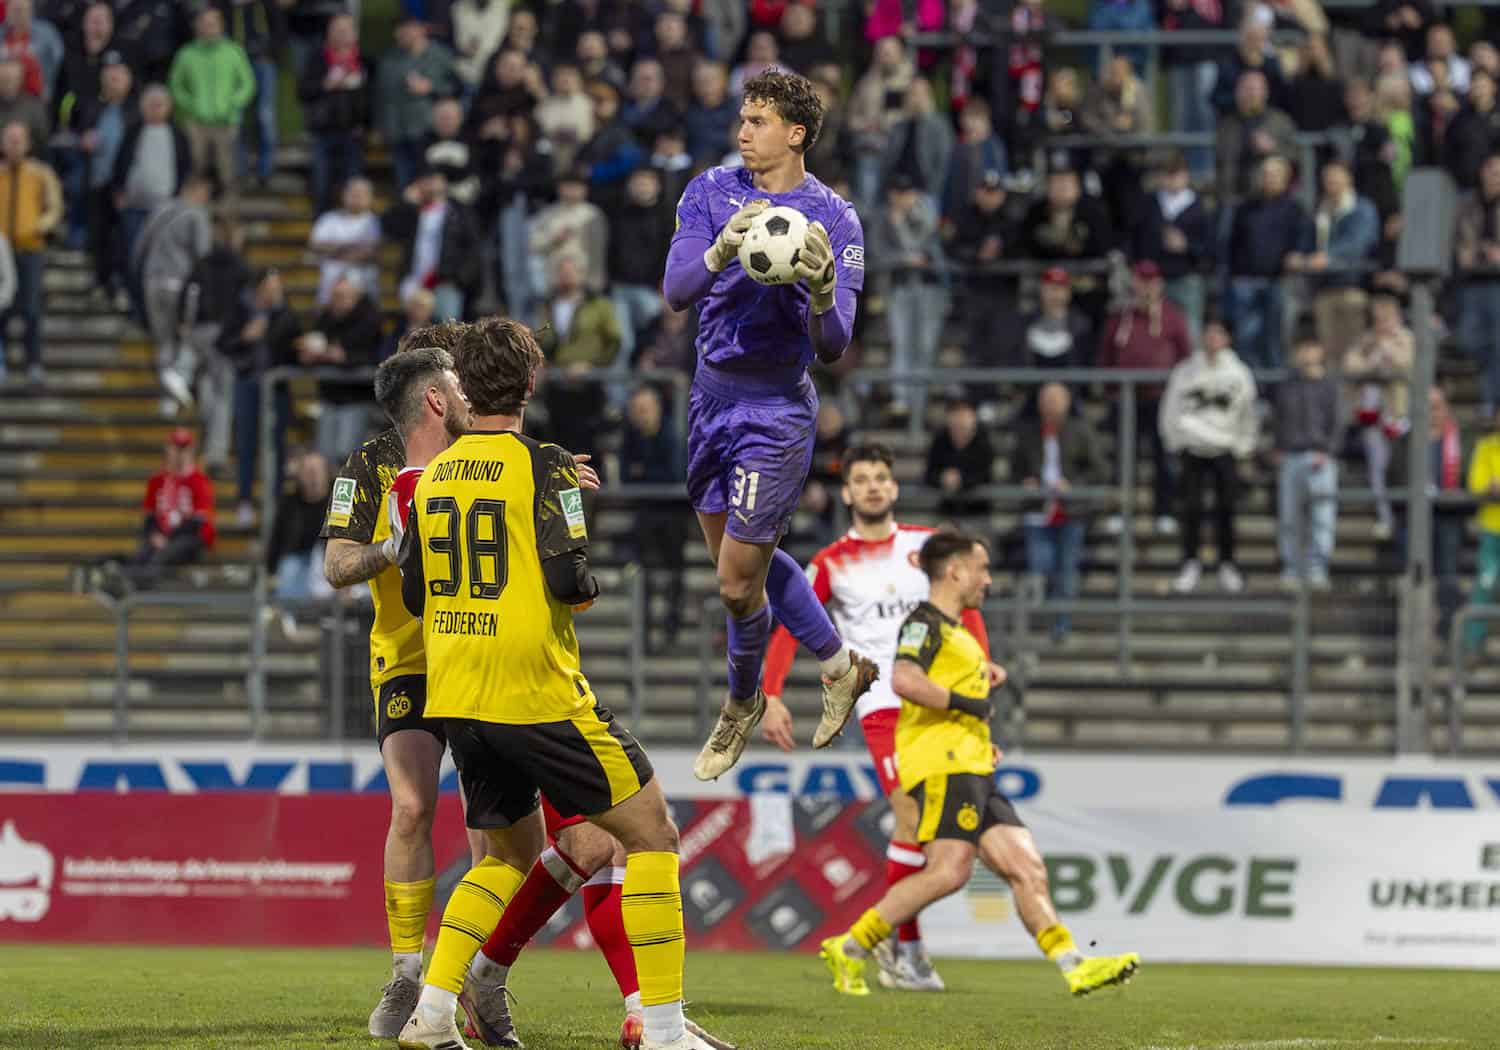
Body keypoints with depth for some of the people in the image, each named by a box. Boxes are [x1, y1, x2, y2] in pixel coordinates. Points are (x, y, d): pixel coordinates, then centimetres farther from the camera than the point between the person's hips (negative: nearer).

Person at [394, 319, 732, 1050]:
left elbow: (414, 594, 13)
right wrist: (591, 588, 3)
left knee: (509, 854, 23)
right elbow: (570, 580, -19)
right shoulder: (541, 464, -10)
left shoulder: (431, 476, 8)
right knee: (650, 832, 3)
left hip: (457, 703, 7)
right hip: (537, 693, -7)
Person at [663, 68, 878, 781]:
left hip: (776, 408, -5)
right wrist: (720, 253, -35)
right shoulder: (712, 192, -2)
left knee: (737, 581, -1)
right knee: (741, 556, 19)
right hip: (711, 395, 5)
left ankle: (741, 704, 27)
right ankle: (841, 665, 39)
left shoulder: (834, 220, -13)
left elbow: (833, 349, -16)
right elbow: (676, 291, -15)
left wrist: (822, 294, -36)